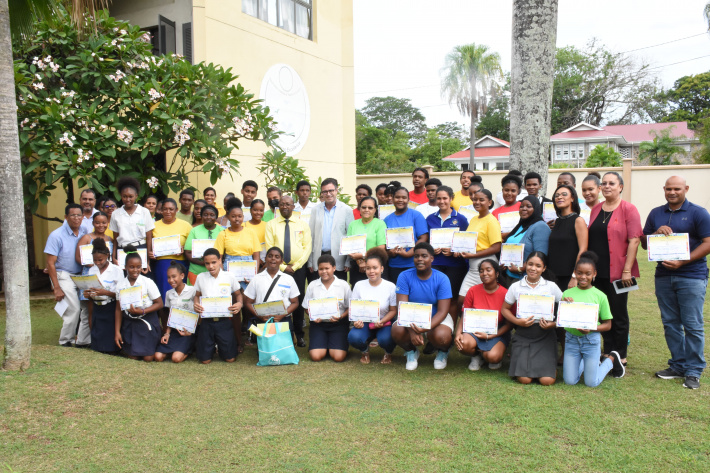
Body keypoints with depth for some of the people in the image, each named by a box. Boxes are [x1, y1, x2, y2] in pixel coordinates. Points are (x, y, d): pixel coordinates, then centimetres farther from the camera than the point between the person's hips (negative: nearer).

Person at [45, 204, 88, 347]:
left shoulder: (84, 234, 4)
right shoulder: (57, 236, -9)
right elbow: (50, 263, -9)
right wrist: (57, 288, -12)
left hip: (81, 275, 5)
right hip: (63, 276, -5)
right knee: (74, 309, -14)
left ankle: (84, 341, 8)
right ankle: (65, 340, 7)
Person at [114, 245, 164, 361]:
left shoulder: (148, 282, -11)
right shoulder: (120, 285, -1)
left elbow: (160, 304, -8)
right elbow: (118, 309, 6)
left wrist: (142, 311, -22)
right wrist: (117, 332, 4)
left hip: (147, 320, -3)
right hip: (129, 322, 3)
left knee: (148, 358, -4)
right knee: (132, 357, 4)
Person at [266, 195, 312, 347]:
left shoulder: (303, 224, 7)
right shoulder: (271, 225, 5)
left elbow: (307, 247, 1)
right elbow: (269, 248, -1)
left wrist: (295, 266, -8)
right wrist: (283, 267, -9)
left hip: (298, 268, 0)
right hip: (278, 268, 0)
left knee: (298, 301, 3)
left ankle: (299, 335, 13)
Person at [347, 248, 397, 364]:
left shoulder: (390, 287, -7)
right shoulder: (359, 286, -2)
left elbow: (393, 310, -4)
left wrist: (381, 322, -22)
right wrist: (356, 321, -19)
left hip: (385, 323, -1)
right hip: (364, 323, 2)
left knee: (386, 339, -34)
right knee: (353, 337, -30)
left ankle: (388, 353, 8)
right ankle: (365, 350, 10)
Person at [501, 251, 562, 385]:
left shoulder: (551, 286, 3)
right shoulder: (516, 287, 2)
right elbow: (505, 309, 10)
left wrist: (553, 323, -10)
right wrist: (517, 321, -9)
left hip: (545, 335, 0)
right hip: (523, 335, 0)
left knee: (547, 380, -12)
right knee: (524, 379, -11)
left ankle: (547, 363, 21)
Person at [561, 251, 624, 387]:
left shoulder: (600, 296, -6)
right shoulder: (567, 294, -1)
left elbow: (607, 325, -2)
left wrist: (591, 328, -20)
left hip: (591, 340, -2)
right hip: (571, 339, 2)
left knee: (591, 383, 6)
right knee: (569, 381, 7)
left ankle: (611, 359, 31)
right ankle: (584, 361, 36)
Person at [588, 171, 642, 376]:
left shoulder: (628, 209, -6)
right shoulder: (595, 210, 11)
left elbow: (634, 240, -11)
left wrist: (627, 270, -15)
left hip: (617, 272, -5)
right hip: (597, 271, 5)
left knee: (619, 315, 4)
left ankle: (620, 357, 16)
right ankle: (608, 353, 22)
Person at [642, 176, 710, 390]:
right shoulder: (655, 214, 12)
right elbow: (644, 243, 13)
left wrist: (682, 262, -18)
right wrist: (656, 233, -8)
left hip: (691, 276, -5)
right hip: (663, 276, 5)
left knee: (692, 325, -2)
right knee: (670, 323, 10)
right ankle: (678, 365, 21)